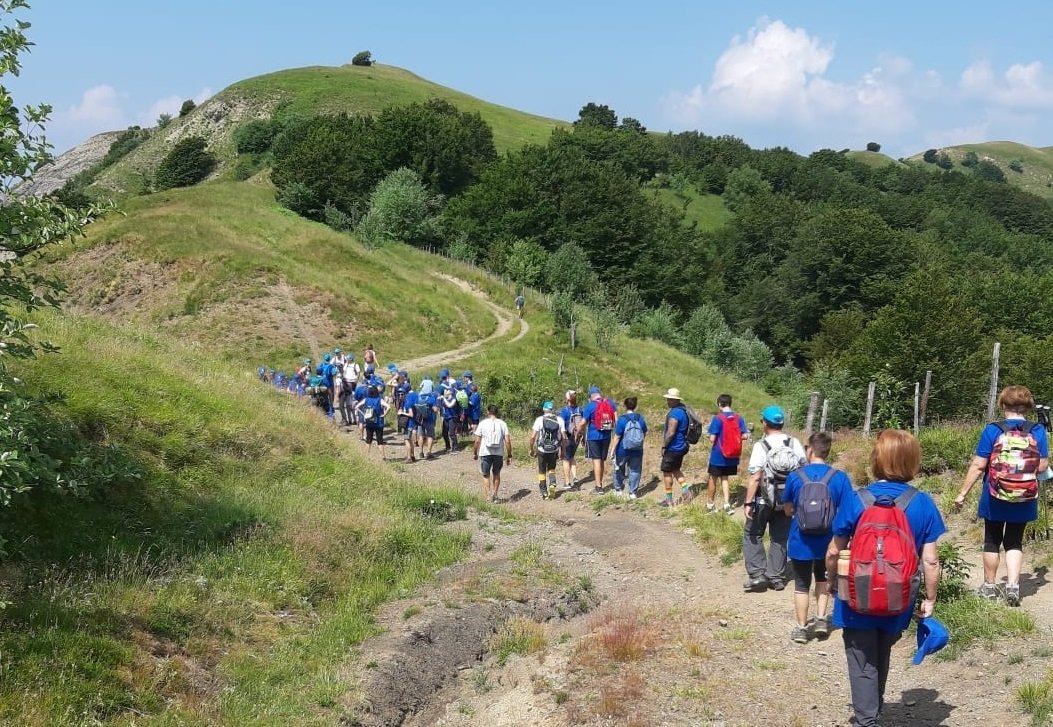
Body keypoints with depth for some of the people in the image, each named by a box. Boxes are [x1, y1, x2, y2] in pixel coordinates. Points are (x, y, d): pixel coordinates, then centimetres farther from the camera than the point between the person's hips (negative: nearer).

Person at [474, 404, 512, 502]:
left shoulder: (483, 423, -4)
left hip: (485, 453, -2)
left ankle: (488, 496, 4)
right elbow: (507, 441, -5)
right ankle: (494, 494, 15)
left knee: (486, 475, 11)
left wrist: (474, 453, 9)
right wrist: (509, 456, 2)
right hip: (498, 453, 2)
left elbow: (477, 441, -4)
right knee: (496, 474, 21)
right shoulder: (502, 424, -1)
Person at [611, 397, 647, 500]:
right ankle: (632, 492, 11)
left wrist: (613, 449, -9)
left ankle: (619, 489, 26)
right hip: (637, 450, 2)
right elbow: (645, 433, 10)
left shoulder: (622, 419, -15)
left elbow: (617, 437, -16)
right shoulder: (641, 418, -3)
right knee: (635, 470, 11)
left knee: (619, 469, 17)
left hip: (623, 450, -2)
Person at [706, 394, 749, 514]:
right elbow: (744, 436, -3)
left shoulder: (718, 418, -16)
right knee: (725, 478, 19)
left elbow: (712, 439, -18)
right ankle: (727, 504, 10)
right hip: (732, 456, 4)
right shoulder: (739, 418, -3)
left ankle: (710, 505, 23)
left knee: (713, 479, 12)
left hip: (718, 455, -4)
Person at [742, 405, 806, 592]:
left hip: (764, 500, -4)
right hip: (787, 499, 4)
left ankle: (757, 574, 3)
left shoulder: (761, 446, -17)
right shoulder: (795, 444, -2)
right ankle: (777, 577, 17)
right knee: (780, 538, 14)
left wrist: (748, 503, -16)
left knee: (752, 535, 11)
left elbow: (755, 478, -20)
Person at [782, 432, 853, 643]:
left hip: (800, 542, -1)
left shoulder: (795, 477, -8)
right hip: (827, 541, 1)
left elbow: (788, 510, 2)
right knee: (822, 577, 26)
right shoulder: (840, 478, -10)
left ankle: (801, 628, 19)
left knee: (801, 584, 13)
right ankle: (821, 619, 19)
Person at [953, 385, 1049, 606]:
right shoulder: (1038, 431, -6)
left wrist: (962, 493, -3)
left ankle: (990, 586, 25)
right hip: (1024, 501, 1)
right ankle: (1013, 586, 1)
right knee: (1014, 542, 15)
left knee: (992, 542, 14)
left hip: (995, 499, -1)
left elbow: (978, 466, -11)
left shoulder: (992, 431, -11)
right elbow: (1043, 466, -3)